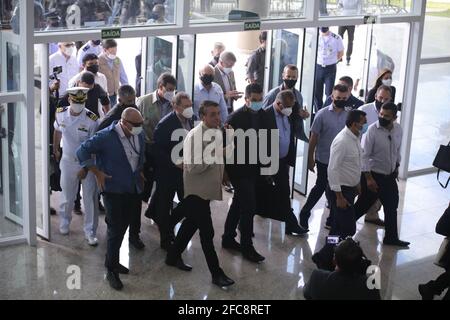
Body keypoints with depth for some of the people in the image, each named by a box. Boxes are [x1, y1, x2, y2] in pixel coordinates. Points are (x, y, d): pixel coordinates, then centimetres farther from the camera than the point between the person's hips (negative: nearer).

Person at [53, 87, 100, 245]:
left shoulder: (92, 119, -19)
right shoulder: (60, 114, -8)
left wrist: (86, 168, -13)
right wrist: (55, 150, 24)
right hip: (68, 161, 3)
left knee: (90, 199, 1)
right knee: (67, 197, 14)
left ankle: (90, 232, 14)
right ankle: (64, 223, 39)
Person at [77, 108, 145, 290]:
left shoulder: (139, 135, 2)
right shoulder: (106, 137, -18)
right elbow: (83, 151, -15)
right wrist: (97, 173, -14)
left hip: (133, 190, 6)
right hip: (113, 190, -6)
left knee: (122, 227, 15)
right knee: (115, 230, -3)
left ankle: (113, 262, 31)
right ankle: (111, 270, 8)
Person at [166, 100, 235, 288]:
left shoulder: (217, 132, 5)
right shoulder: (195, 136, -21)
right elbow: (192, 167, -27)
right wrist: (215, 156, -28)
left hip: (207, 189, 9)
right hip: (197, 191, -9)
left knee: (191, 224, 20)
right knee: (207, 232, -4)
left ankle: (173, 257, 36)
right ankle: (216, 274, 4)